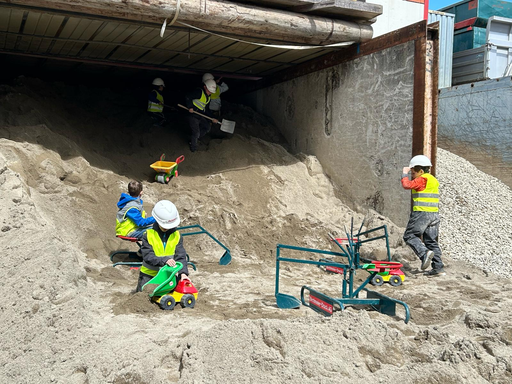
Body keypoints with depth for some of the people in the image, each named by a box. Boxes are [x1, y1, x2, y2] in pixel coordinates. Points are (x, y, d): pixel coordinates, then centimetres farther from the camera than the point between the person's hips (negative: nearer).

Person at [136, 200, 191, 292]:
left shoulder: (176, 235, -3)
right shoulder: (148, 235, -10)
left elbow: (180, 256, -10)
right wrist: (164, 260, -33)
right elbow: (148, 257, -18)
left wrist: (183, 272, -26)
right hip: (149, 274, -2)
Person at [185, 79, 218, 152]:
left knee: (207, 128, 16)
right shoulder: (199, 92, -17)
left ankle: (193, 140, 27)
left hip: (201, 115, 9)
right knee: (196, 133, -8)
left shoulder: (208, 97, 12)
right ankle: (193, 149, 12)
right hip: (193, 115, -9)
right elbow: (188, 97, -23)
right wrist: (190, 107, -25)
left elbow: (206, 109, 17)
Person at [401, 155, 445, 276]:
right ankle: (438, 268, 8)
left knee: (410, 235, 1)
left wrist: (404, 173, -3)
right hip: (434, 214, 9)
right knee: (431, 240, 11)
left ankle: (425, 253, -19)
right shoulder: (433, 180, 19)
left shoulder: (423, 179, -9)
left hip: (422, 213, -9)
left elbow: (407, 185, -16)